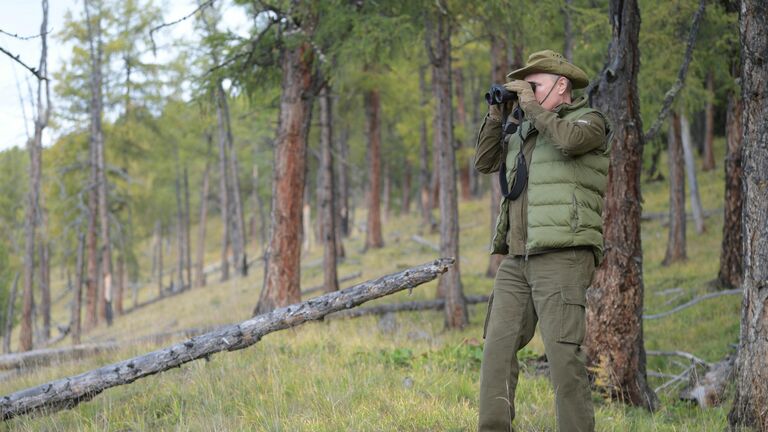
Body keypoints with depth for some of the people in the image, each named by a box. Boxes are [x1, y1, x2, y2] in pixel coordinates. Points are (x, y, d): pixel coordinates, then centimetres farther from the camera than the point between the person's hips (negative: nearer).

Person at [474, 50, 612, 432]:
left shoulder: (589, 121, 2)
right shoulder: (524, 131, 22)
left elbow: (568, 140, -20)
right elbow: (484, 162, 21)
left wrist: (531, 104, -8)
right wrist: (496, 116, 9)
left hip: (562, 258, -7)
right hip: (516, 261, 7)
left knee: (563, 354, -13)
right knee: (497, 349, 0)